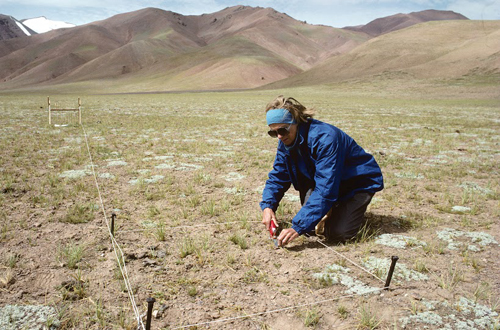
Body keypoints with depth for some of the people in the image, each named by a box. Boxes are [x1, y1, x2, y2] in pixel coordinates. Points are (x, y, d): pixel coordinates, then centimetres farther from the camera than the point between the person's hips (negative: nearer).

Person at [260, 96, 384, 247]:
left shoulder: (324, 138, -34)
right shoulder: (286, 141, -10)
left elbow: (325, 190, -39)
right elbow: (277, 177, -1)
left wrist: (298, 227, -43)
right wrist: (267, 205, -20)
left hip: (361, 180, -6)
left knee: (337, 234, -21)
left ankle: (354, 211, 8)